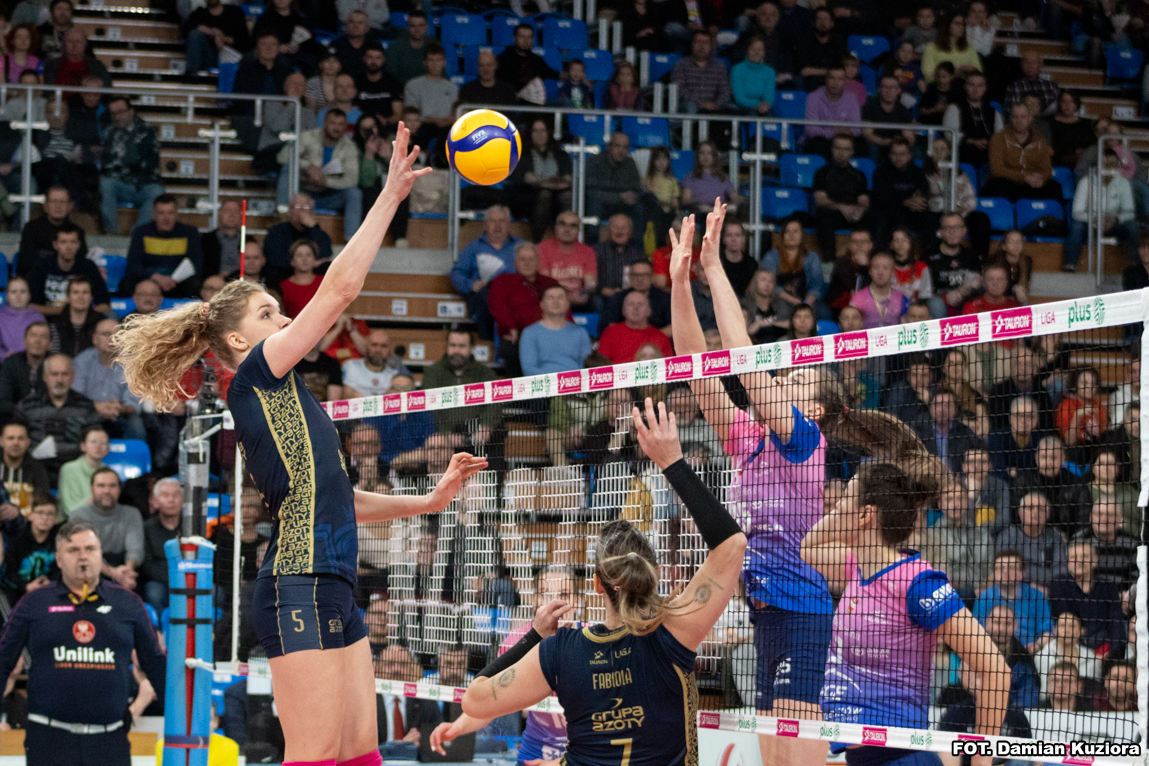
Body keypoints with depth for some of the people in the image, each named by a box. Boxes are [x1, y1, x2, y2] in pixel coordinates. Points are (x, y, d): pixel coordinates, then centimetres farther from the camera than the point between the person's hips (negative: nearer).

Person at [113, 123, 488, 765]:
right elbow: (341, 286, -10)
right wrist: (392, 194, -6)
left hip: (332, 591, 10)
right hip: (299, 588, -10)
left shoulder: (280, 397, 23)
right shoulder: (256, 378, -3)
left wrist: (431, 500, 22)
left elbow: (339, 498, 29)